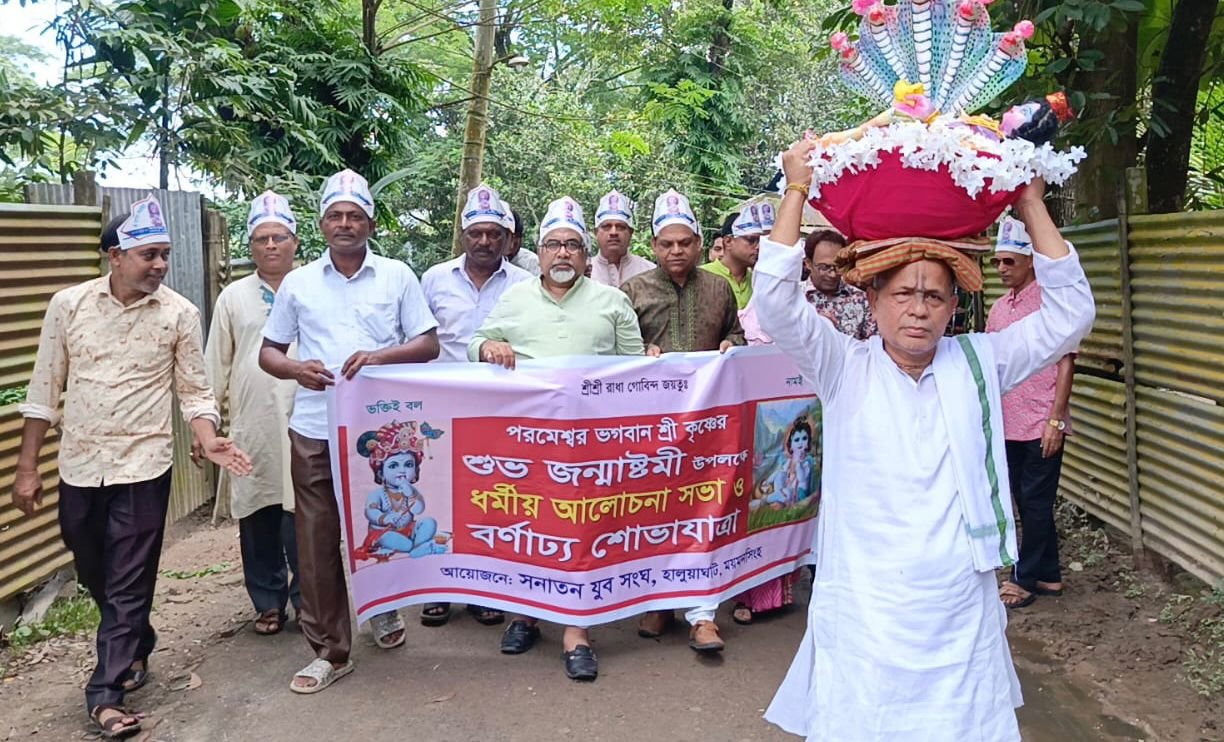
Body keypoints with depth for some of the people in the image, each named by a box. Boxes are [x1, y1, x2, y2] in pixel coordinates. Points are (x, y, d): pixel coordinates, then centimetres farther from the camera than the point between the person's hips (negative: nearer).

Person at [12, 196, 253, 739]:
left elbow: (194, 392, -2)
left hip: (142, 468, -3)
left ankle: (106, 694, 11)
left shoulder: (180, 314, -6)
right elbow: (44, 389, 3)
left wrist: (209, 443, -21)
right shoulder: (68, 304, -2)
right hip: (79, 467, 3)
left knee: (129, 585, 1)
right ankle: (136, 646, 43)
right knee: (94, 578, 19)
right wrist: (26, 468, 3)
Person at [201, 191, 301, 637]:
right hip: (251, 430, 2)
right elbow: (215, 367, 10)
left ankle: (306, 598, 16)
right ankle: (268, 602, 24)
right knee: (257, 520, 9)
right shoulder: (233, 298, 9)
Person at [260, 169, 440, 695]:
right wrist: (295, 368, -10)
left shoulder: (397, 276, 5)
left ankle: (383, 607, 41)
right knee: (317, 540, 3)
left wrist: (380, 356, -15)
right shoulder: (297, 283, 9)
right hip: (314, 430, 1)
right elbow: (268, 352, 13)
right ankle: (329, 651, 16)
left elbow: (429, 344, 2)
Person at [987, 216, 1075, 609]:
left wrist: (1056, 419, -16)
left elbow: (1065, 363, -11)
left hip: (1041, 425, -7)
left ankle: (1025, 579, 12)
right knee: (1026, 502, 13)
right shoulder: (999, 308, 11)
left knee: (1035, 503, 2)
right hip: (1008, 425, 7)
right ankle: (1048, 576, 24)